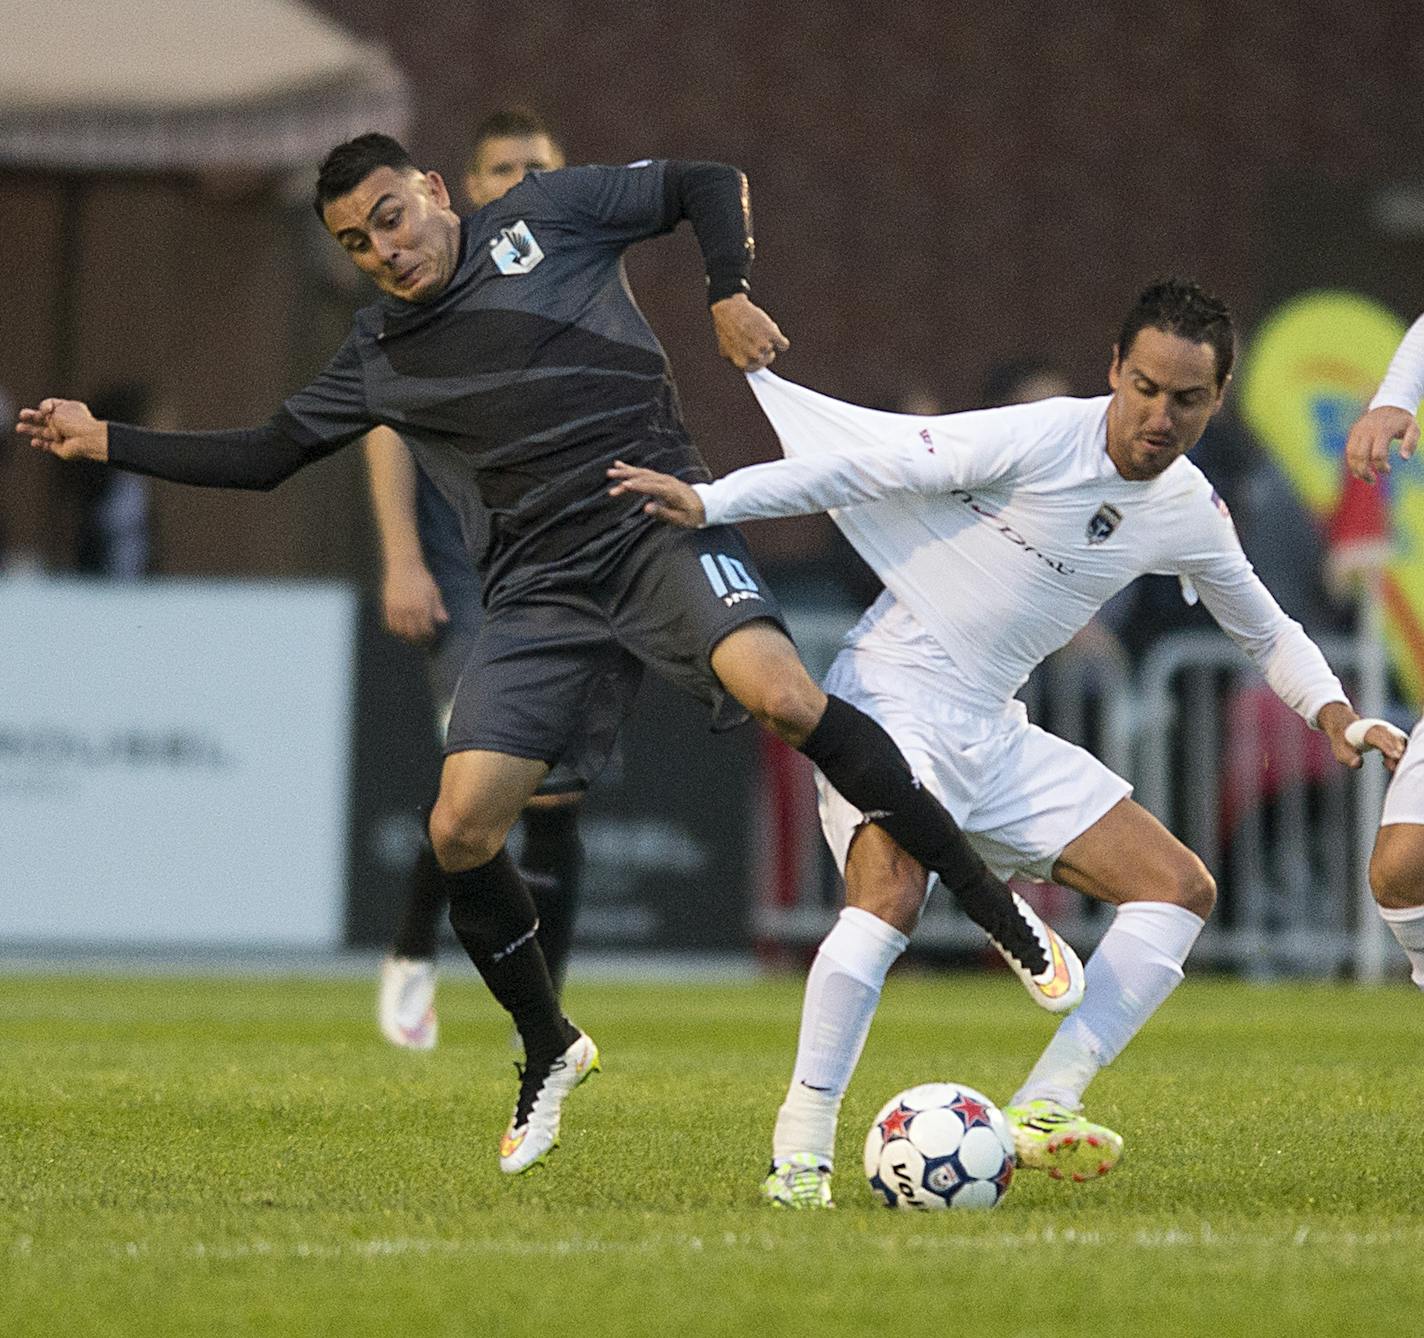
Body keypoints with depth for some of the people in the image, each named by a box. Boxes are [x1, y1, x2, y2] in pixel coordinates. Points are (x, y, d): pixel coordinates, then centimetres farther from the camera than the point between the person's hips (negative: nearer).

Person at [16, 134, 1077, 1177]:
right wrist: (106, 442, 21)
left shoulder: (543, 216, 9)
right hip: (541, 592, 4)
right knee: (461, 830, -10)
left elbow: (710, 186, 12)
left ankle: (998, 909, -20)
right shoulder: (379, 355, 19)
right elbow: (266, 456, 26)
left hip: (659, 521, -4)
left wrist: (730, 296, -4)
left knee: (779, 692, -31)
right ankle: (550, 1054, 16)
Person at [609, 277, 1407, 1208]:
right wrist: (708, 502, -25)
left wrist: (1336, 713, 3)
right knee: (892, 896, -31)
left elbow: (1267, 631, 20)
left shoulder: (1190, 514, 3)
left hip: (995, 732, 7)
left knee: (1180, 890, -2)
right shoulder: (1039, 441, -17)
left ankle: (1041, 1112, -8)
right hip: (891, 702, -7)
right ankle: (801, 1151, -23)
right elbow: (862, 467, -17)